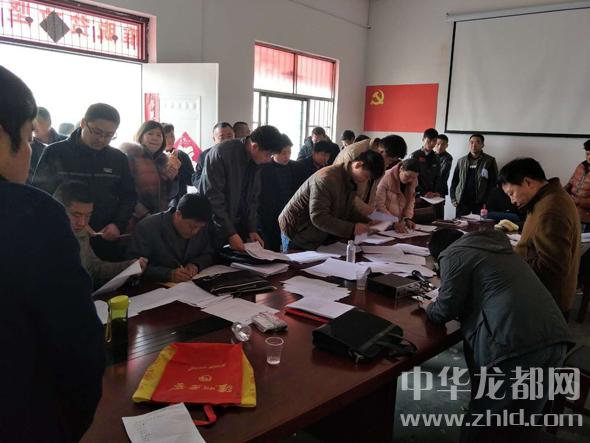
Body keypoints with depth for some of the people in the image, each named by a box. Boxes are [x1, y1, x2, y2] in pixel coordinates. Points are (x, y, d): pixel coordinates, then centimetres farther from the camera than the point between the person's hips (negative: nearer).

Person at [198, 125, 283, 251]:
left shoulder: (255, 161, 2)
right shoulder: (221, 153, -19)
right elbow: (213, 197, -21)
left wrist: (252, 229, 1)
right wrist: (230, 233, -22)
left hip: (239, 227, 6)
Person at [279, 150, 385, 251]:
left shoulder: (351, 181, 1)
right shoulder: (326, 179, -27)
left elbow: (349, 210, 12)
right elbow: (318, 218, -32)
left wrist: (368, 223, -4)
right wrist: (352, 228, -32)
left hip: (319, 235, 8)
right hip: (296, 232, -8)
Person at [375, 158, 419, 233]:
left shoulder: (413, 181, 5)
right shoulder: (386, 178, -13)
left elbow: (410, 201, 13)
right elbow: (379, 205, -15)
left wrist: (408, 218, -4)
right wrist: (393, 223, -22)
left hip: (400, 223, 5)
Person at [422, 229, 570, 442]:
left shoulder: (453, 255, 6)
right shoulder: (495, 244, 29)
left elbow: (446, 311, 3)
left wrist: (429, 308, 24)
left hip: (515, 344, -8)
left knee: (480, 423, 9)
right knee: (522, 421, 23)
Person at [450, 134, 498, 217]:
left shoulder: (489, 161, 1)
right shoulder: (461, 161, 11)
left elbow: (493, 183, -3)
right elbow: (454, 181, 13)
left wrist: (488, 202, -11)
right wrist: (453, 199, 3)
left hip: (480, 203, -3)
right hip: (462, 202, 3)